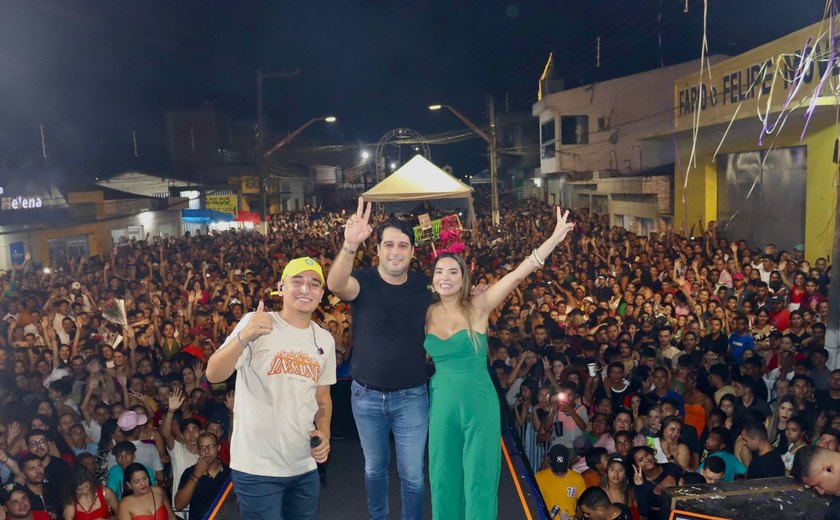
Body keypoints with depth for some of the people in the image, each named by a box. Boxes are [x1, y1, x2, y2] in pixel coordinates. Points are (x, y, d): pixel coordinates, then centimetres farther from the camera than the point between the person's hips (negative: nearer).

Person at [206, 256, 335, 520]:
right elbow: (214, 375, -19)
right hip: (257, 467, -5)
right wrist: (244, 337, -35)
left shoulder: (325, 340, 6)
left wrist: (324, 432, -3)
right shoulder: (255, 323, -9)